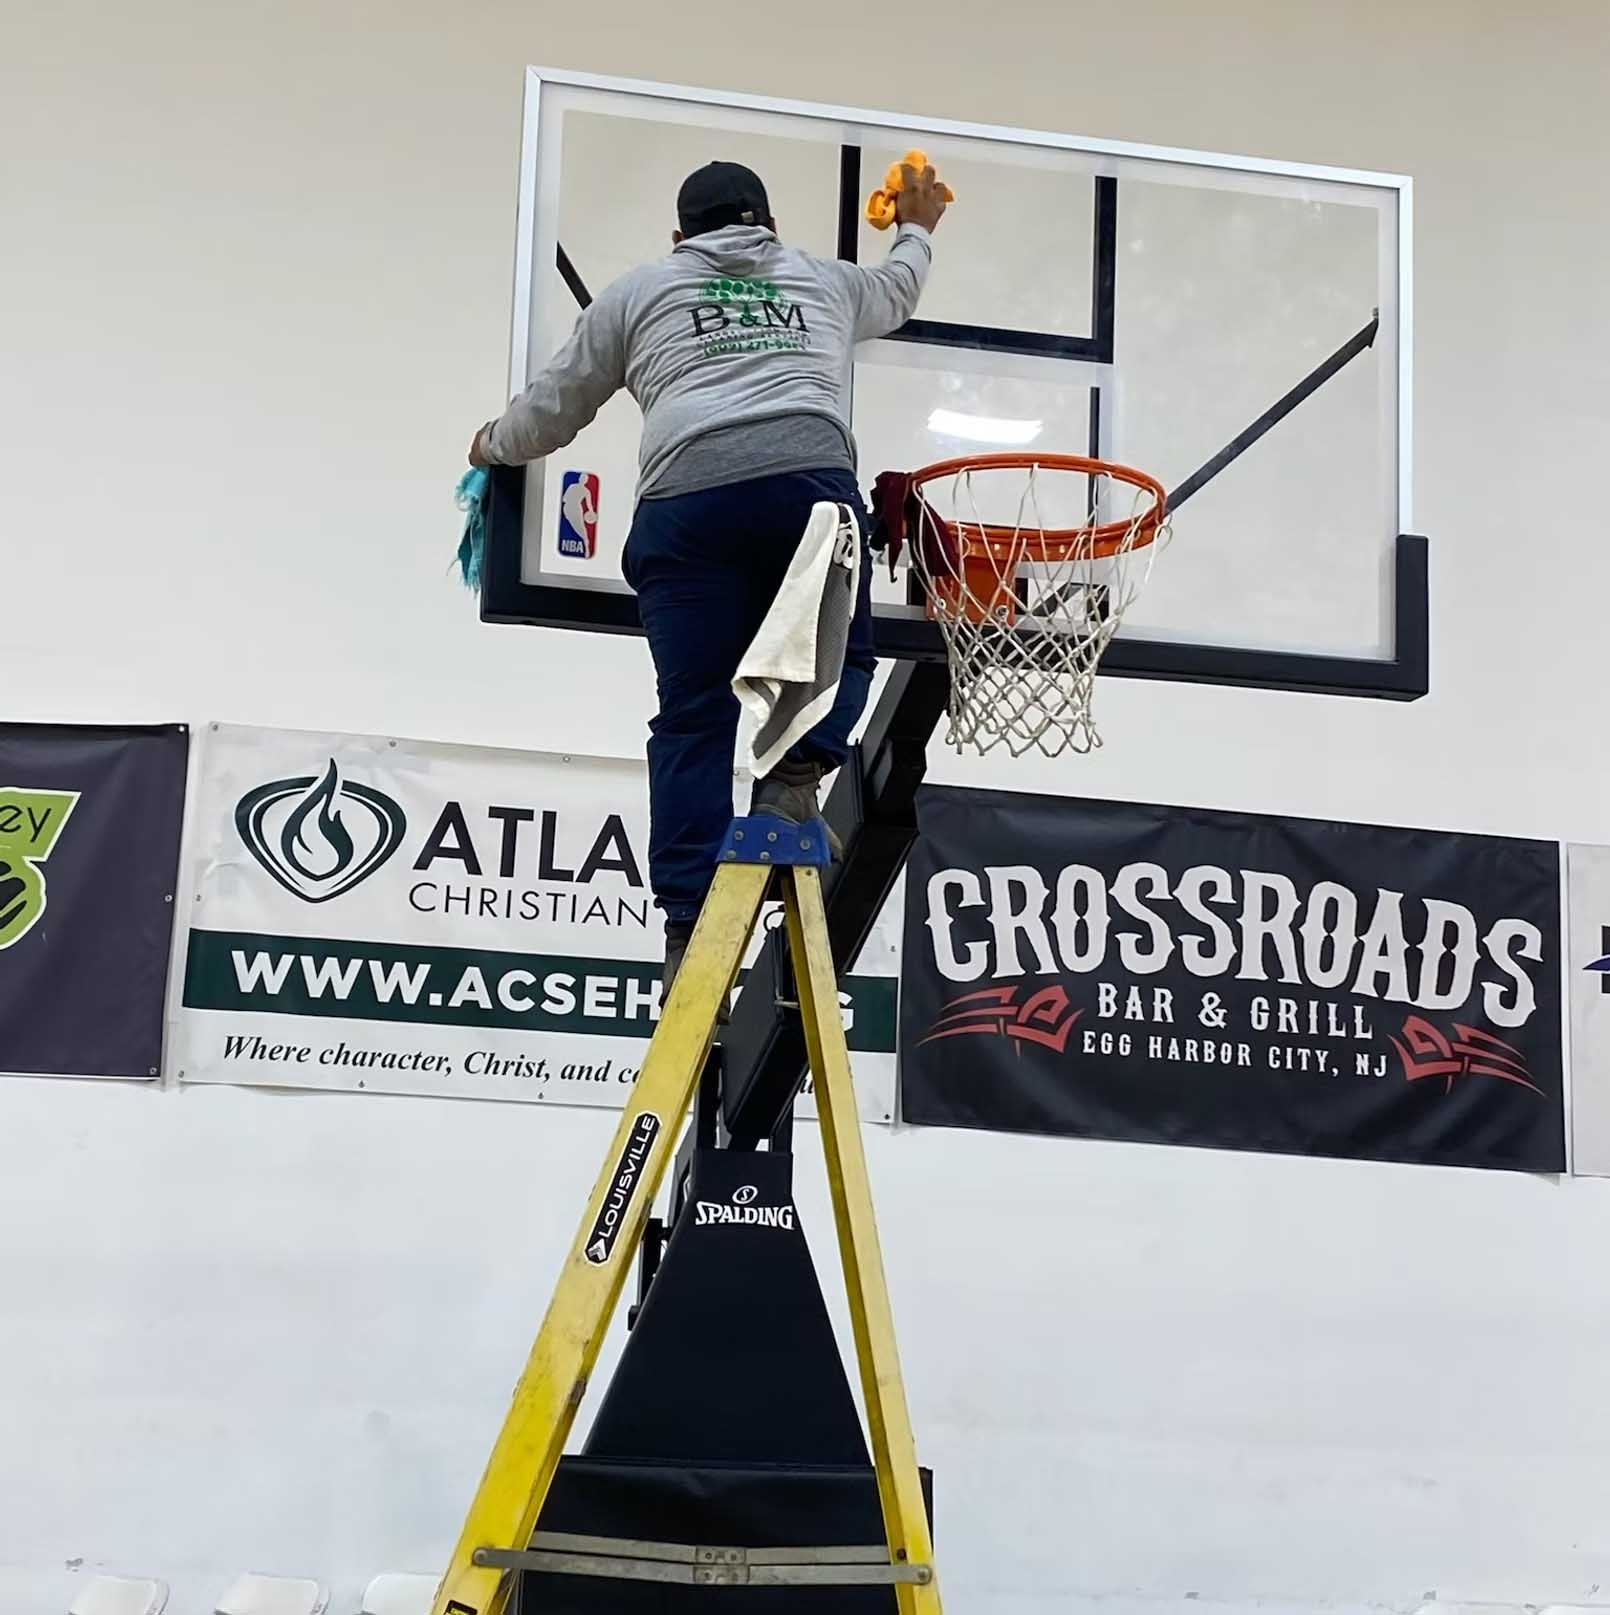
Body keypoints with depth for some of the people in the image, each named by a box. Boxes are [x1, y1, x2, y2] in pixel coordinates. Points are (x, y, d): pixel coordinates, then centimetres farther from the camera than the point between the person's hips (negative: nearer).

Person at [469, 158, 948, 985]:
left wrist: (496, 445, 51)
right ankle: (792, 779, -7)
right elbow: (896, 291, 53)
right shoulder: (824, 281, 31)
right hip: (813, 482, 1)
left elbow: (556, 403, 30)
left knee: (694, 715, 1)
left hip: (689, 500, 0)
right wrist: (917, 230, 74)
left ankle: (691, 930, -5)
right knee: (838, 656, 21)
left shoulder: (640, 291, 25)